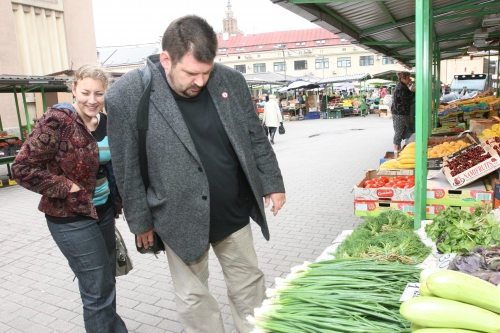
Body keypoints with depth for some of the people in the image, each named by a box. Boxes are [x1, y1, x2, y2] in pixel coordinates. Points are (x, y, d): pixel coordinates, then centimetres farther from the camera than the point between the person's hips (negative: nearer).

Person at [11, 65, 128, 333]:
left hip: (104, 211, 7)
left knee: (106, 281, 20)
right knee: (98, 290, 1)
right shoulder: (57, 120, -18)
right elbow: (22, 169, -19)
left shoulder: (107, 123, 2)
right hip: (71, 217, -7)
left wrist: (116, 200, 9)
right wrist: (68, 188, -19)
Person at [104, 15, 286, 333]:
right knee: (194, 299, 13)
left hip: (235, 212, 3)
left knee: (249, 283, 19)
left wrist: (272, 183, 6)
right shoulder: (126, 95, -16)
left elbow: (256, 138, 4)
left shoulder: (231, 81, -7)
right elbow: (127, 169, -8)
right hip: (182, 219, -2)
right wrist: (141, 221, -2)